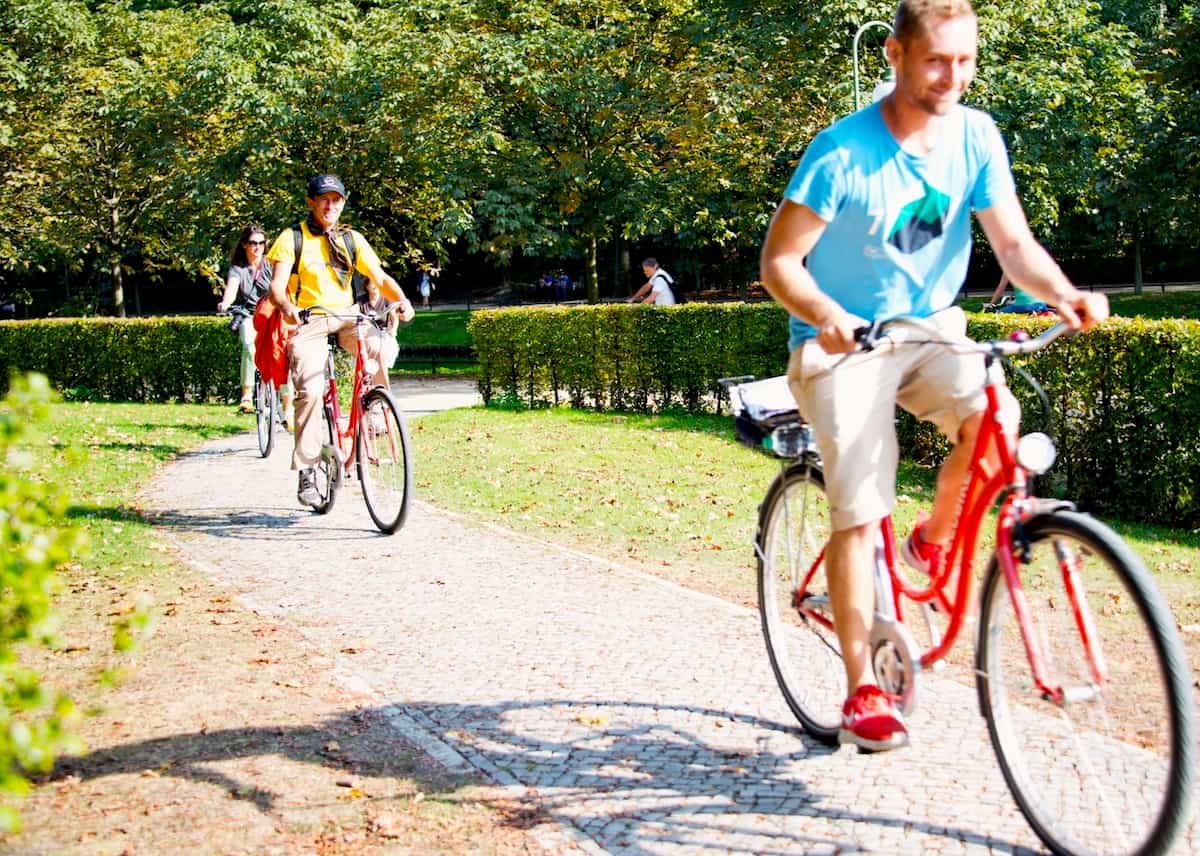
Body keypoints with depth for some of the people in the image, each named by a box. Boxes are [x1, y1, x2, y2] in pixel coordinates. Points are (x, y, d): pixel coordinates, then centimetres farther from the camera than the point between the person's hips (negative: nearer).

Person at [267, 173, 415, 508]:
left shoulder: (351, 239, 10)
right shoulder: (292, 238, 0)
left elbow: (380, 278, 3)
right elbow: (277, 285, -9)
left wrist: (402, 300, -18)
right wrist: (286, 306, -32)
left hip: (346, 317, 3)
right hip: (308, 321, -2)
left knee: (381, 348, -31)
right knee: (310, 390, -23)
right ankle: (306, 472, -16)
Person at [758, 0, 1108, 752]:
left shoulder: (976, 137, -5)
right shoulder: (843, 151, -17)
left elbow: (1013, 241, -6)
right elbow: (780, 261, -16)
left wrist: (1065, 294, -26)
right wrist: (825, 315, -36)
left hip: (930, 329, 4)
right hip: (844, 344, -3)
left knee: (994, 414, -27)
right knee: (859, 516, -10)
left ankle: (933, 544, 2)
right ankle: (863, 692, 0)